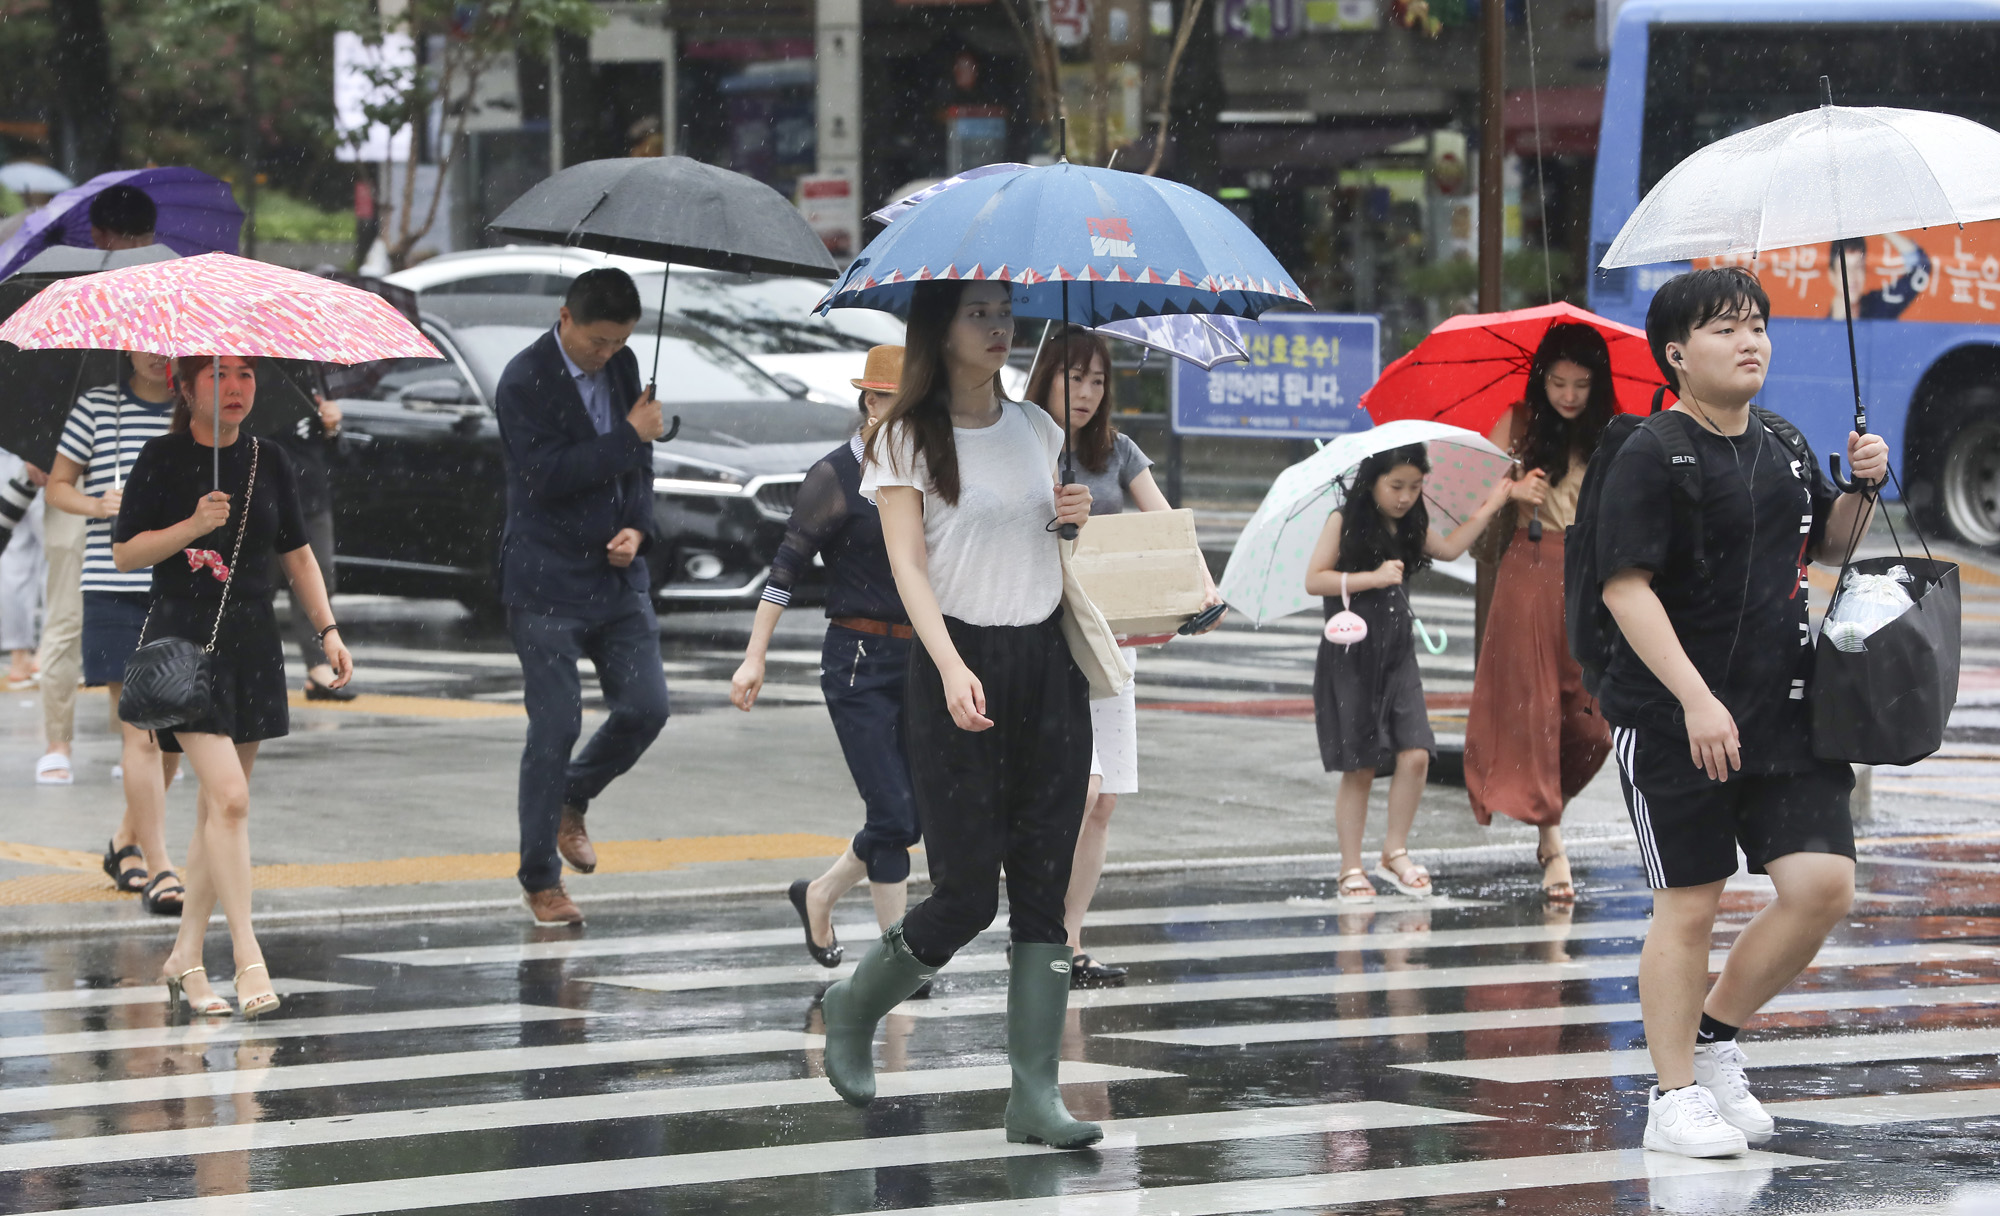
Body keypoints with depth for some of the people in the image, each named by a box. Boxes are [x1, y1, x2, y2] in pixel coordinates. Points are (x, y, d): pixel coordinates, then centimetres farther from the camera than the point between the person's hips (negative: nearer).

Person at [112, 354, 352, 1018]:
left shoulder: (268, 462, 9)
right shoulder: (162, 459, -4)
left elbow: (297, 553, 17)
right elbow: (124, 553, -4)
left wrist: (328, 628, 9)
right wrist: (192, 526, -18)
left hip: (252, 645, 5)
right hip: (184, 641, -5)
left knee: (218, 805, 8)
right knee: (228, 795, -17)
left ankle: (185, 957, 18)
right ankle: (248, 959, -16)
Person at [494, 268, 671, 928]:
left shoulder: (621, 366, 8)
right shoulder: (524, 381, -12)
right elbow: (546, 475, -22)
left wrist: (638, 528, -3)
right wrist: (629, 435, -19)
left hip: (617, 574, 6)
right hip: (548, 582, -6)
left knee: (646, 707, -1)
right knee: (555, 726, -5)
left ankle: (571, 799, 27)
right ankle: (540, 882, 7)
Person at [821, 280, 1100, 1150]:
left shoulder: (1036, 429, 12)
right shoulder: (908, 438, -4)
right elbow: (907, 563, -14)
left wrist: (1076, 518, 2)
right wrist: (952, 668, -28)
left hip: (1047, 662, 5)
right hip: (959, 666, -5)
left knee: (1045, 885, -1)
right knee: (966, 890, -5)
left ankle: (1035, 1094, -1)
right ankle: (852, 1009, 22)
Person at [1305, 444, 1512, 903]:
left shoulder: (1412, 526, 9)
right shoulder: (1343, 522, -8)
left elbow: (1449, 548, 21)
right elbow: (1314, 580, -13)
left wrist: (1487, 509, 16)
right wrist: (1373, 577, -21)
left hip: (1397, 657, 5)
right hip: (1351, 657, -5)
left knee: (1414, 754, -8)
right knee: (1359, 767, -1)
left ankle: (1395, 852, 8)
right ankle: (1351, 870, 8)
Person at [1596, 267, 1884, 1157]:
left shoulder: (1784, 450, 11)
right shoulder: (1652, 457, -10)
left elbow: (1827, 545, 28)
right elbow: (1626, 587, -17)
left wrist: (1861, 487, 6)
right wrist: (1696, 699, -25)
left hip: (1786, 710, 6)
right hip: (1671, 719, -6)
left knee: (1823, 884, -4)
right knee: (1689, 905, 0)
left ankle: (1717, 1032, 18)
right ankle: (1676, 1097, 13)